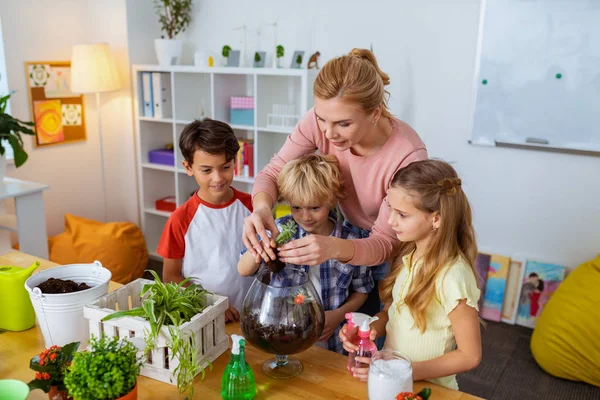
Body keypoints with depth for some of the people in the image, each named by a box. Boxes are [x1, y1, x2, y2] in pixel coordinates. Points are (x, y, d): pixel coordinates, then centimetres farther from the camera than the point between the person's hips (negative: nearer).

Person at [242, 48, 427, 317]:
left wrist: (334, 248, -49)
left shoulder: (408, 155, -35)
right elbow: (274, 172, -16)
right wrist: (262, 207, -40)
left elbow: (385, 242, -29)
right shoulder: (321, 120, -24)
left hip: (393, 252, -3)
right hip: (348, 232, 4)